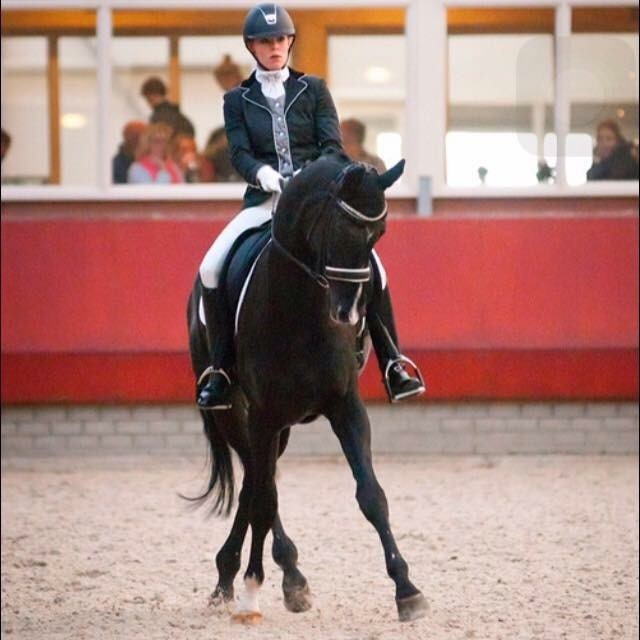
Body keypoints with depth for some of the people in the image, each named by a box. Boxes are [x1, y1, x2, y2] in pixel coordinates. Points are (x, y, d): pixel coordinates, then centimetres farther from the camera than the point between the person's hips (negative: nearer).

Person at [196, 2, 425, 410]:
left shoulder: (313, 90, 11)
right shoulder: (237, 100, 12)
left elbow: (333, 144, 1)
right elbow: (239, 153, 0)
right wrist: (261, 172, -23)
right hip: (264, 200, 1)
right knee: (211, 269, -21)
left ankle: (392, 365, -17)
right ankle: (221, 370, -10)